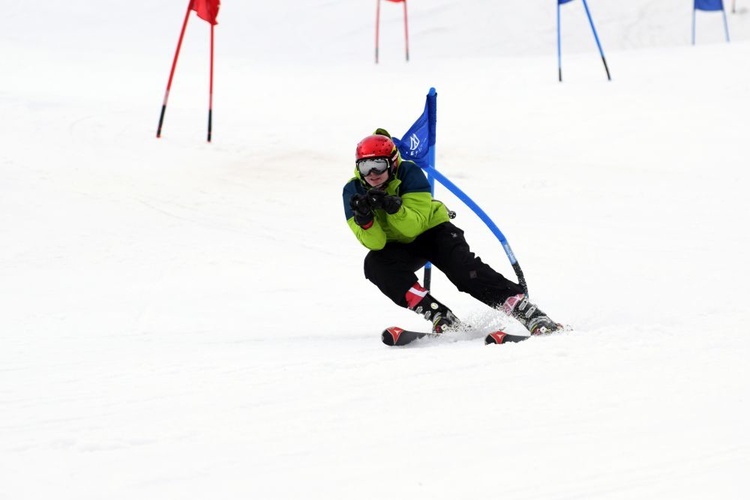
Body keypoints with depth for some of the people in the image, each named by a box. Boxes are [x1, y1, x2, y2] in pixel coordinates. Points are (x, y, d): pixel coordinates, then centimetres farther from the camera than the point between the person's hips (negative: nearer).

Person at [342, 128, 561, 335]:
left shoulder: (408, 173, -24)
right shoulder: (353, 191, -17)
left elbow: (414, 226, -30)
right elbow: (376, 243, -24)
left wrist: (393, 207, -48)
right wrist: (364, 219, -45)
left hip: (431, 228, -2)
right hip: (398, 246, 2)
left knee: (463, 268, -27)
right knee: (375, 264, -29)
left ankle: (529, 314, -30)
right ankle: (440, 317, -33)